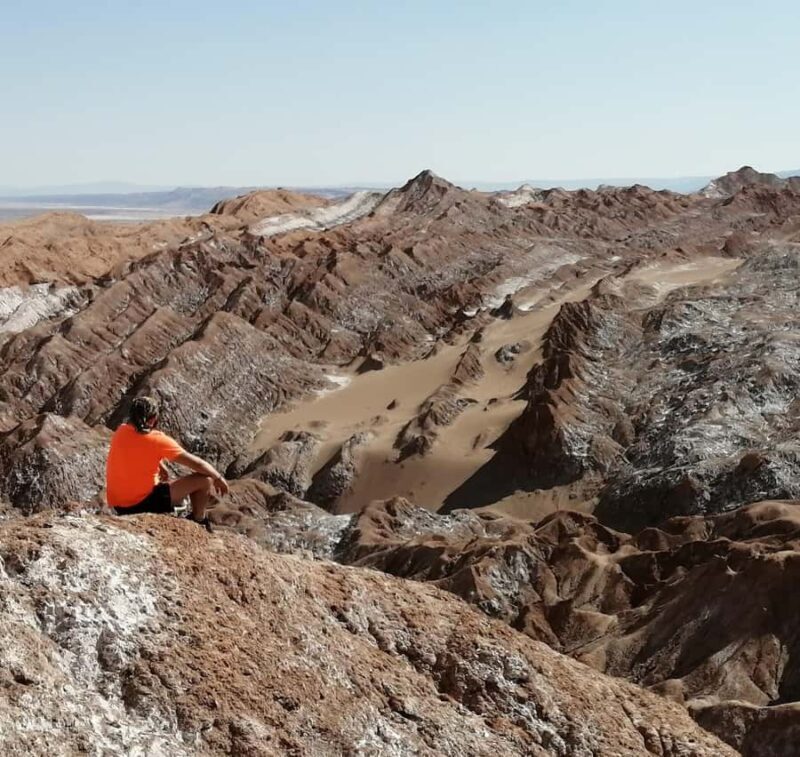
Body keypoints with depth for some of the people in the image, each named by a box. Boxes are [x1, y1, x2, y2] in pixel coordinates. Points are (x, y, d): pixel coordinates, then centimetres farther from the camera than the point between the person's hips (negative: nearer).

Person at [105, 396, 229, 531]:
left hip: (117, 505, 7)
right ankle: (199, 521, 20)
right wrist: (218, 478, 4)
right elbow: (198, 464, -11)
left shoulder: (120, 432, 0)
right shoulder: (159, 441, -18)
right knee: (205, 479, -3)